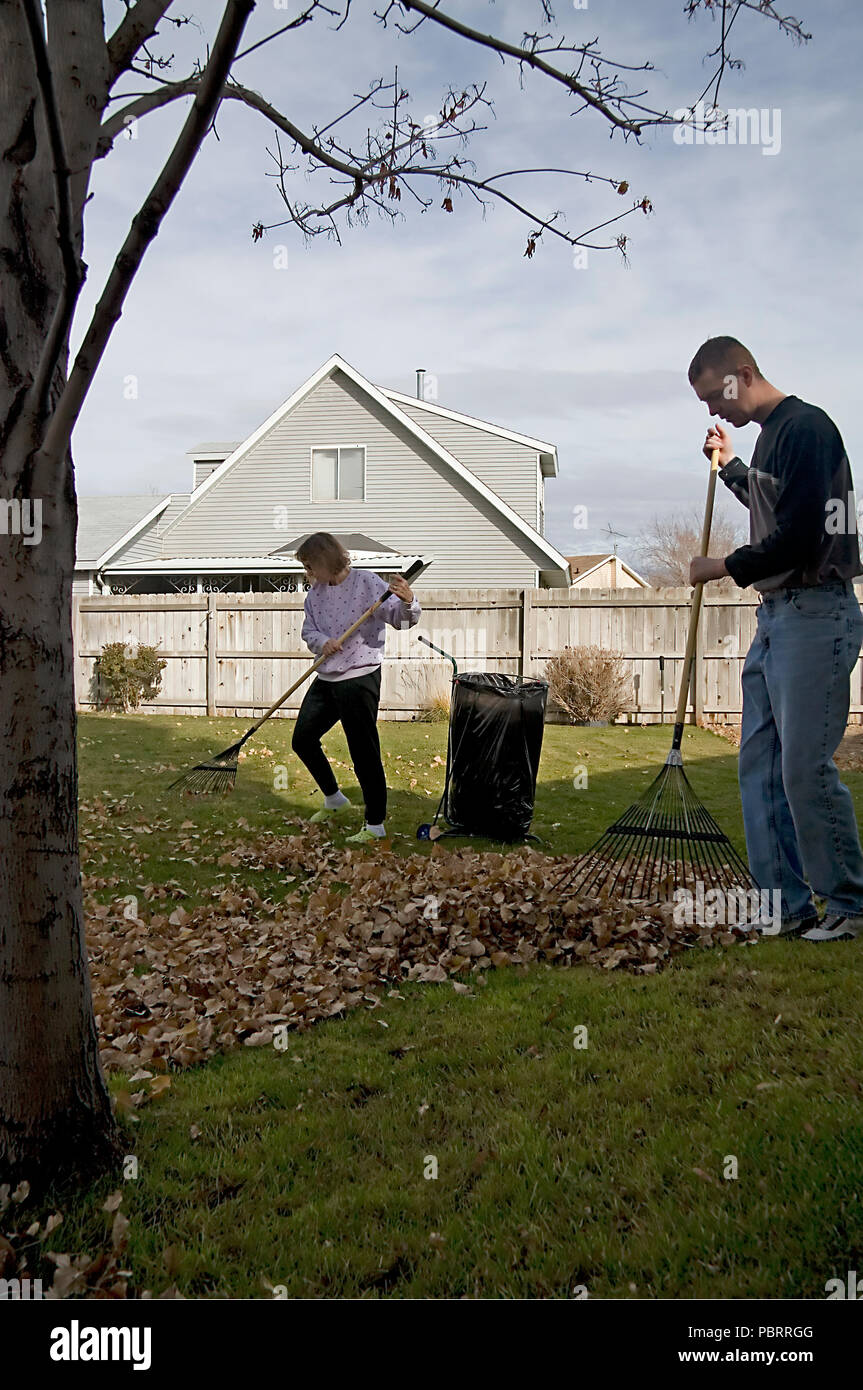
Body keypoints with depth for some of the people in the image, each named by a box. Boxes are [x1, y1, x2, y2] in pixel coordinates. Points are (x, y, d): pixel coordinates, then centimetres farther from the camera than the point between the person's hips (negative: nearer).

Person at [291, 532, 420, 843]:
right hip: (325, 679, 8)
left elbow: (401, 618, -19)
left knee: (364, 753, -3)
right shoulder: (315, 593, 8)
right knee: (302, 739, 14)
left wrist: (407, 602, -42)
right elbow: (308, 630, 8)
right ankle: (333, 797, 36)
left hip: (359, 680, -7)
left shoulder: (367, 583, -12)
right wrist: (322, 642, -14)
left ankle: (375, 824, 11)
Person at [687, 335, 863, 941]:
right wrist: (730, 466, 30)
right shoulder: (770, 434, 18)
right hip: (776, 616, 10)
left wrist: (725, 567, -8)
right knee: (760, 765, 7)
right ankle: (788, 905, 15)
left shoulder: (806, 426, -12)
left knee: (806, 766, -8)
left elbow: (798, 538, -20)